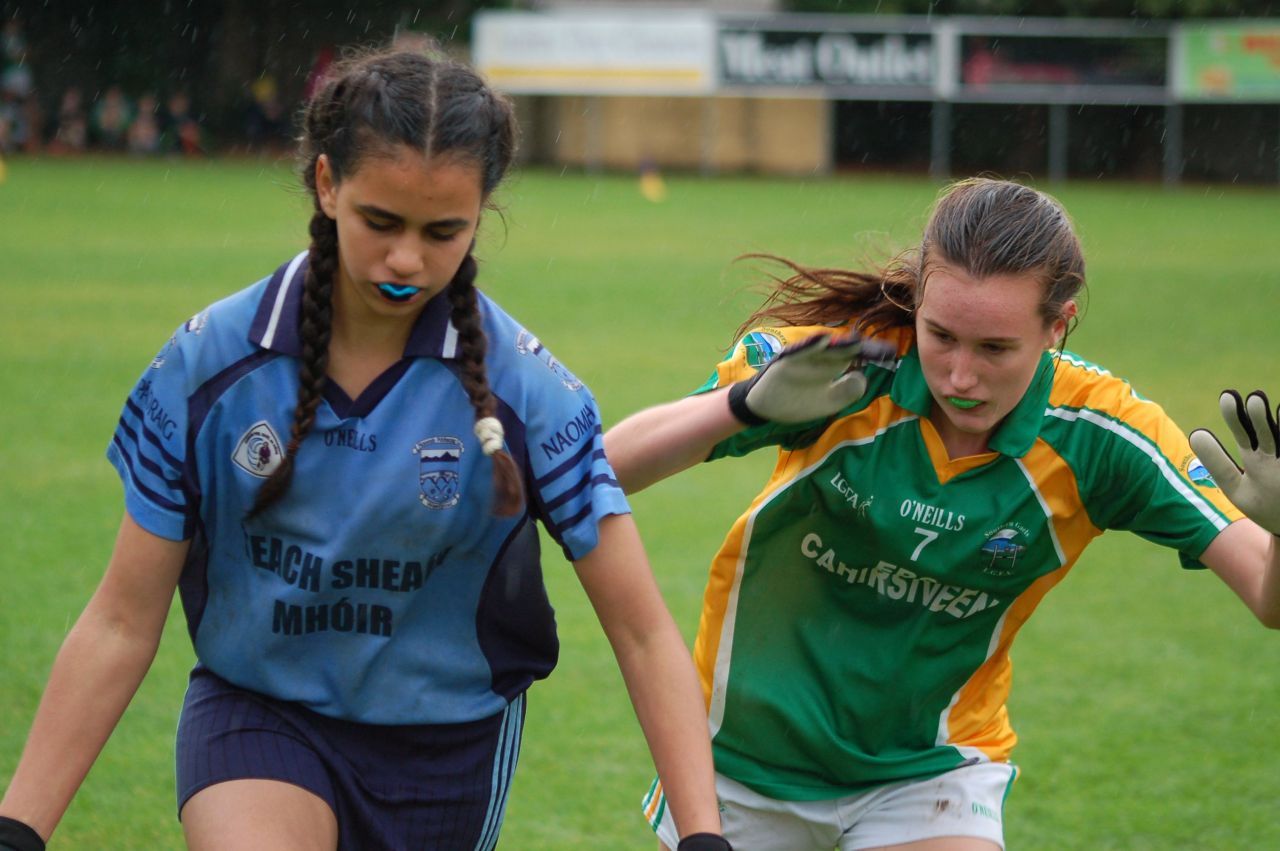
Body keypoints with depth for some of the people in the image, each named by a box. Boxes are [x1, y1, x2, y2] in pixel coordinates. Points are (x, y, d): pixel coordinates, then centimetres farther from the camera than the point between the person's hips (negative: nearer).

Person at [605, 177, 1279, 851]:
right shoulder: (832, 361, -22)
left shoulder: (1097, 436, -19)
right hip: (742, 757, 0)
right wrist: (748, 402, -45)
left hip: (930, 770, 0)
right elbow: (607, 466, -27)